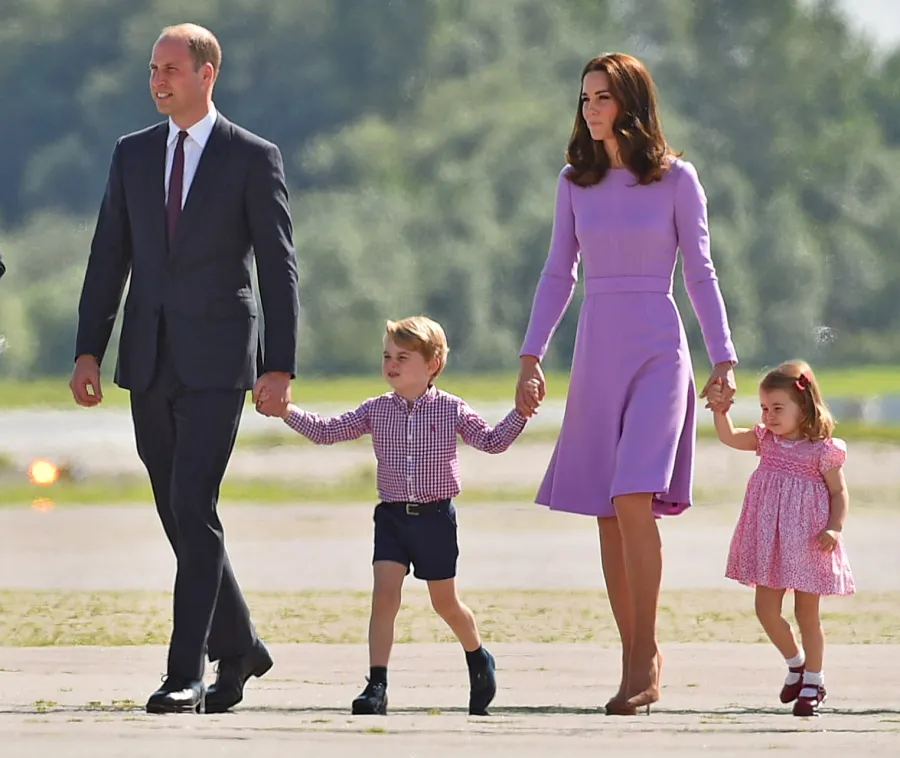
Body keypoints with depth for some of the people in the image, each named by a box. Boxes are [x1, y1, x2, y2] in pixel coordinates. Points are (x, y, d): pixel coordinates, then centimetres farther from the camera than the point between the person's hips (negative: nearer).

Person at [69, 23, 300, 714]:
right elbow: (109, 259, 12)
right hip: (148, 364, 5)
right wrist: (89, 350, 3)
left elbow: (278, 268, -3)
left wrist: (280, 366, -10)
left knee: (194, 510, -14)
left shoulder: (254, 159, -2)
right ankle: (239, 647, 27)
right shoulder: (133, 155, 11)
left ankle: (187, 675, -15)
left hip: (216, 364, -5)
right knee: (179, 517, 10)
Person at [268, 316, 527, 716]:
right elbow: (326, 432, 5)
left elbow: (492, 441, 2)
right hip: (392, 516, 2)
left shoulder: (452, 410, -2)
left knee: (445, 602, 11)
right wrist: (287, 412, -7)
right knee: (384, 594, -13)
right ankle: (376, 686, -15)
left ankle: (479, 660, 38)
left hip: (435, 517, -2)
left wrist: (520, 413, -12)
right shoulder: (376, 410, 3)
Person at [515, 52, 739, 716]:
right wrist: (531, 357, 6)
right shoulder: (575, 181, 9)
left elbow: (700, 273, 2)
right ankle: (635, 660, 10)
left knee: (634, 500, -19)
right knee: (608, 517, 3)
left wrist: (724, 360, -3)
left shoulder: (676, 178, -1)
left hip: (658, 350, -4)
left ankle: (647, 655, -12)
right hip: (597, 354, 4)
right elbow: (559, 274, 12)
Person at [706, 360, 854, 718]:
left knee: (807, 614, 3)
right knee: (766, 610, 5)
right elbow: (730, 437, 1)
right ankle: (796, 663, 29)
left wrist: (834, 528, -18)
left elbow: (839, 493, -5)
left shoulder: (823, 450, -9)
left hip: (807, 543, -5)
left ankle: (813, 683, 17)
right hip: (769, 543, 5)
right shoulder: (766, 440, 6)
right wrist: (720, 411, -16)